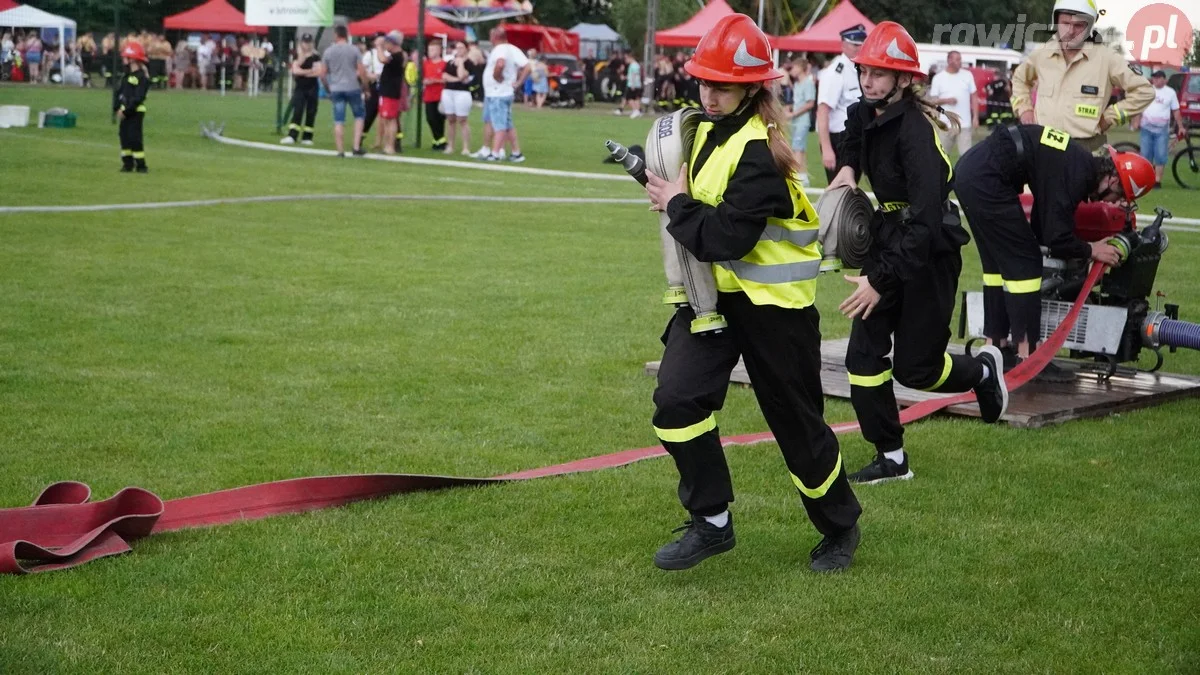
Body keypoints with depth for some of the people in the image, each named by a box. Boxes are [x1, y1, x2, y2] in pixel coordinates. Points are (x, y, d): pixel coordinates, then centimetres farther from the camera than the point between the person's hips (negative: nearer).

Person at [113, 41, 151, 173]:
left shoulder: (142, 77, -13)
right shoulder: (127, 76, 14)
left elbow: (137, 98, -19)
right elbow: (118, 92, 12)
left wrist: (125, 111, -19)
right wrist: (117, 108, -1)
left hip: (135, 111, -9)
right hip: (125, 111, 9)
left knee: (134, 137, -9)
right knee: (124, 136, 9)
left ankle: (141, 165, -3)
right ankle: (128, 163, 17)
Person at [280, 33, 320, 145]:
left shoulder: (316, 57, 1)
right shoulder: (297, 56, 5)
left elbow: (318, 72, -10)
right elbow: (295, 70, -10)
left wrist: (302, 72, -9)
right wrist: (310, 71, -15)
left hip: (312, 88, 0)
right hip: (300, 88, 0)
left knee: (311, 113, 2)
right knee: (297, 111, -9)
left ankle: (307, 137, 8)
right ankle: (291, 136, -16)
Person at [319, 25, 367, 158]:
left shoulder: (328, 51, 3)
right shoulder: (354, 50, -3)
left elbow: (322, 74, 3)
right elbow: (361, 72, -5)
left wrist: (327, 88, 18)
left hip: (336, 89, 1)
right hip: (353, 88, -1)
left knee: (339, 121, 3)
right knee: (359, 116, 14)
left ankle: (340, 151, 2)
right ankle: (357, 147, 4)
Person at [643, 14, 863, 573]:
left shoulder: (759, 151, -24)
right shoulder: (710, 129, 4)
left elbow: (728, 238, -28)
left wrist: (676, 205, -14)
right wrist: (667, 190, -1)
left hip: (772, 302, -7)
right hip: (715, 291, 7)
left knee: (798, 423, 6)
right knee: (676, 401, -9)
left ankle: (840, 527, 30)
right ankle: (711, 523, 6)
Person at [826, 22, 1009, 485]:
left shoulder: (915, 130, -25)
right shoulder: (864, 116, -1)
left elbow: (926, 221, -31)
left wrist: (881, 281, -30)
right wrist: (847, 168, 4)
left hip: (930, 251, -8)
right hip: (889, 238, 8)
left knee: (914, 368, -1)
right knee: (863, 354, 0)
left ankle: (983, 370, 31)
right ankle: (891, 458, 10)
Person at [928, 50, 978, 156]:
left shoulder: (968, 75, 8)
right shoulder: (938, 78, 2)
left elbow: (974, 97, 9)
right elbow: (932, 100, 3)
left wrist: (975, 117, 1)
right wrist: (946, 100, -16)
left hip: (964, 124, 1)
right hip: (945, 124, -1)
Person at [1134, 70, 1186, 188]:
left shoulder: (1170, 92, 4)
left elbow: (1176, 111, 7)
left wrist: (1181, 127, 4)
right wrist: (1136, 121, 1)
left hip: (1162, 130, -1)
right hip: (1147, 128, 1)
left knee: (1160, 156, -5)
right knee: (1146, 155, 3)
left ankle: (1157, 181, -1)